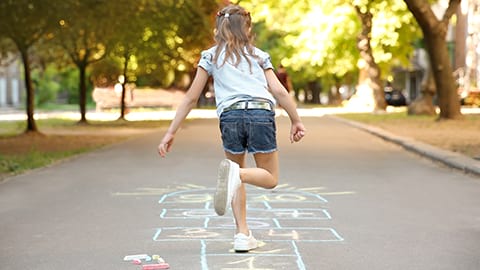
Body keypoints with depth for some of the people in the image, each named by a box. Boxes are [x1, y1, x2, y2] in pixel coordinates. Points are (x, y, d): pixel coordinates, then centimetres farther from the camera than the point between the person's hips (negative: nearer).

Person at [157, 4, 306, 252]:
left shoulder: (210, 56, 18)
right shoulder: (259, 55, 20)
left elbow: (191, 97, 13)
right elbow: (279, 91, 8)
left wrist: (171, 132, 14)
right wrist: (296, 121, 17)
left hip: (230, 117, 1)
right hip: (261, 115, -1)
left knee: (237, 176, 23)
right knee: (270, 178, 15)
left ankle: (242, 235, 11)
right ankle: (237, 173, -19)